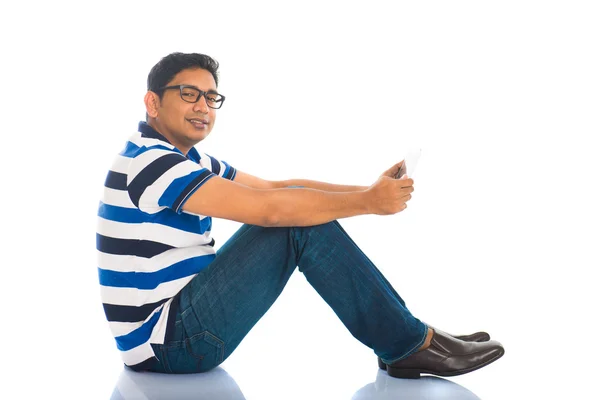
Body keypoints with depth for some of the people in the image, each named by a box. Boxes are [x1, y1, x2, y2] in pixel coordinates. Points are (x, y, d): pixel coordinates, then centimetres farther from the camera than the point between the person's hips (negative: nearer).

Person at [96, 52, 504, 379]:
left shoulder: (186, 158, 13)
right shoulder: (150, 161, -19)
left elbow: (277, 186, 9)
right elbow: (269, 208, -25)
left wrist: (367, 191, -3)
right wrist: (368, 202, -16)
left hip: (182, 309, 10)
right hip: (166, 341, -10)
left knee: (296, 208, 2)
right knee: (299, 222, -20)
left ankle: (404, 344, 1)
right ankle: (413, 343, -9)